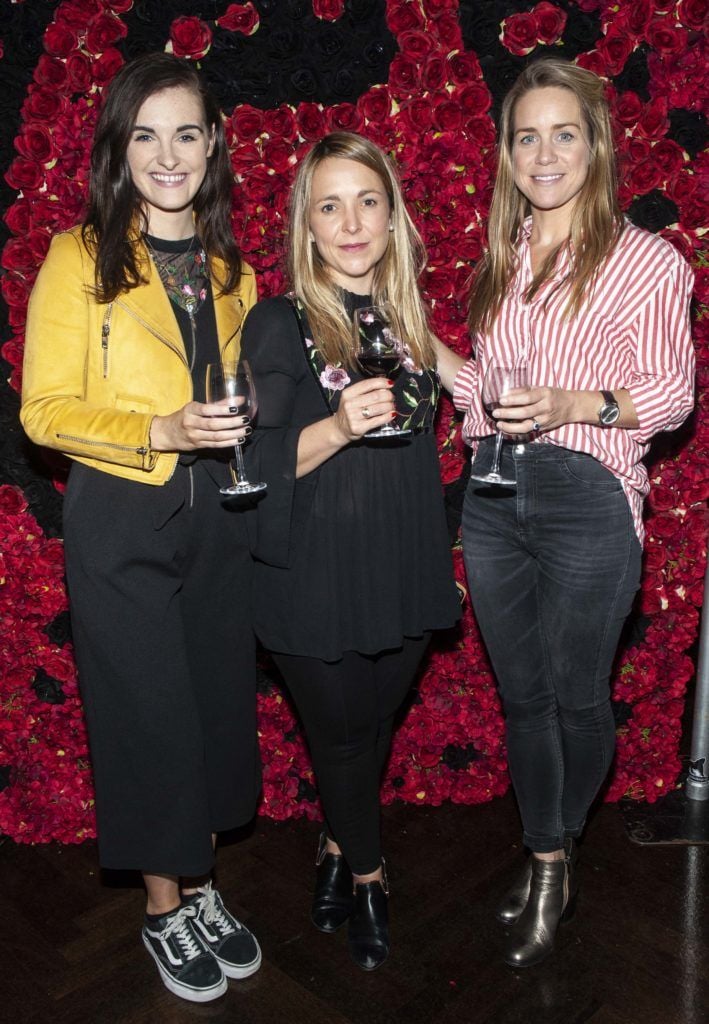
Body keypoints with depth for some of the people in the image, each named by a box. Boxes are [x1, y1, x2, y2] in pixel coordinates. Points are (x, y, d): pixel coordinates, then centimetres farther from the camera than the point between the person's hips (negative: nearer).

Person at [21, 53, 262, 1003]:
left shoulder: (229, 268, 12)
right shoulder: (80, 258, -5)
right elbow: (45, 409, -10)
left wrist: (245, 426, 2)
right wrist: (162, 432, -22)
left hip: (218, 518, 5)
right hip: (120, 523, -5)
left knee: (218, 703, 12)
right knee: (149, 713, 4)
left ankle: (199, 884, 33)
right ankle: (166, 905, 26)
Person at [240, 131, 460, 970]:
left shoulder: (408, 321, 8)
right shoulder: (279, 324, -9)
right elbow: (257, 466, -14)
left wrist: (442, 566, 21)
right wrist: (336, 428, -31)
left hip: (403, 577, 5)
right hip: (314, 581, -4)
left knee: (372, 729, 17)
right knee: (343, 732, 11)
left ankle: (339, 847, 43)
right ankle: (367, 875, 37)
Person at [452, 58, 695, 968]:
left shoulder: (647, 261, -4)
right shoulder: (503, 257, 13)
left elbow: (673, 391, -4)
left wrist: (577, 404, -18)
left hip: (587, 494, -5)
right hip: (495, 491, 5)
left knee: (576, 694, 8)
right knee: (521, 691, 12)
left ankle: (554, 855, 35)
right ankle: (546, 868, 30)